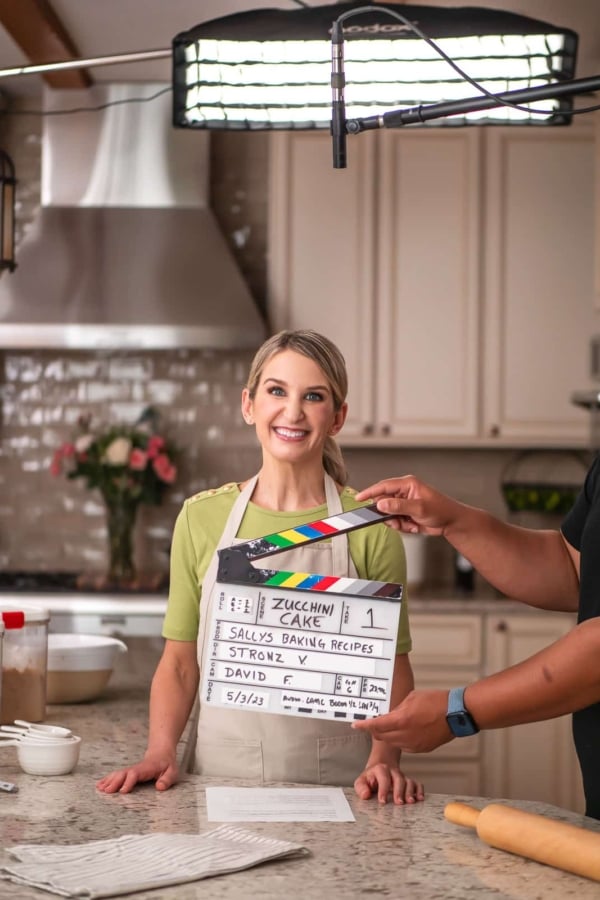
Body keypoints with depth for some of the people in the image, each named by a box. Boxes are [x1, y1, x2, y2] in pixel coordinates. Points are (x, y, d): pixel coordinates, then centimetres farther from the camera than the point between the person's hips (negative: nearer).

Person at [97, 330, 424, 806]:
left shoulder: (370, 528, 0)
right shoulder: (201, 518, 5)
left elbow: (393, 668, 4)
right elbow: (179, 662, 10)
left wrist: (384, 758, -12)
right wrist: (161, 751, -5)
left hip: (336, 783, -1)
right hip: (222, 778, 1)